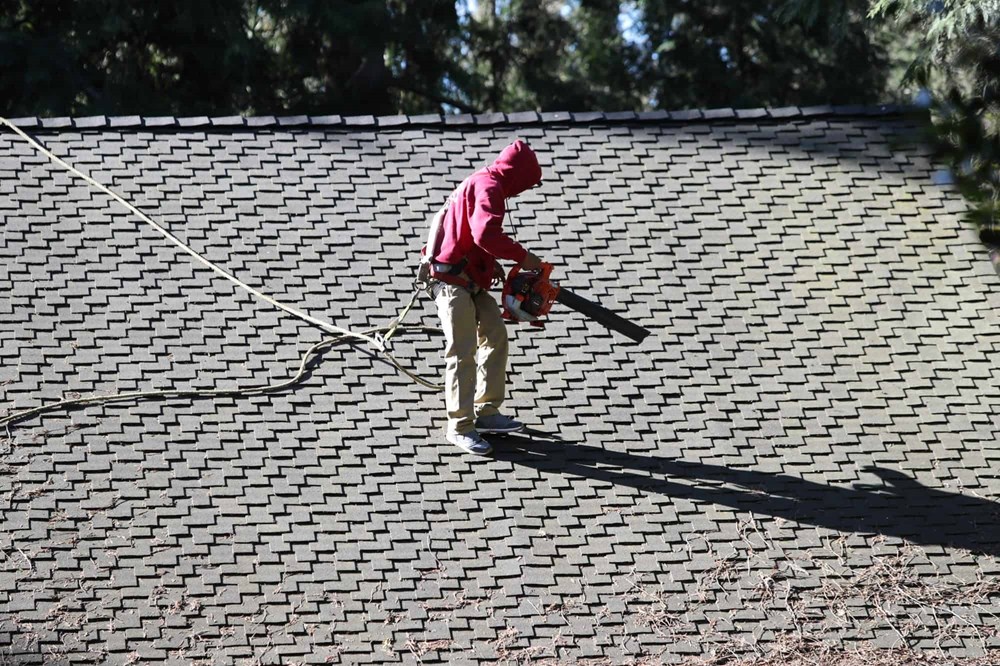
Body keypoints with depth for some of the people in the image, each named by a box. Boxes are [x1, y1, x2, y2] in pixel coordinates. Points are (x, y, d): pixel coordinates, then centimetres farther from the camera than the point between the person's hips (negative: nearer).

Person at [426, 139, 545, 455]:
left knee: (496, 337, 13)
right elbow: (486, 234, -32)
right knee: (463, 352, -9)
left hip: (471, 281, 11)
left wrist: (496, 266, 13)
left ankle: (486, 412, 19)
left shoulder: (480, 184, 17)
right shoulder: (489, 187, -15)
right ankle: (460, 427, -5)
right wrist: (522, 257, -21)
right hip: (453, 283, -11)